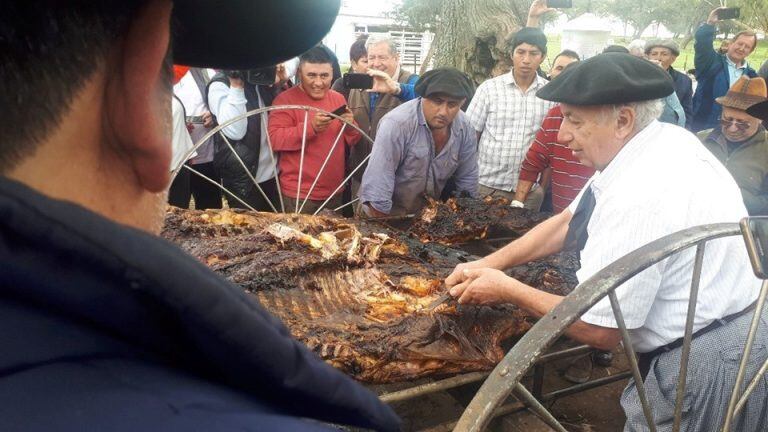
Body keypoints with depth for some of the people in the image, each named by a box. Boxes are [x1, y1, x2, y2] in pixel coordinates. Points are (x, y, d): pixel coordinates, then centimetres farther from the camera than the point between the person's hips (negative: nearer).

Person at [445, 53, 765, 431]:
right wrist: (486, 264, 3)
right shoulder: (661, 142, -1)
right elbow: (566, 223, 8)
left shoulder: (641, 195, -31)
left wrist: (506, 289, -10)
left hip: (705, 369, -9)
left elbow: (597, 330, -23)